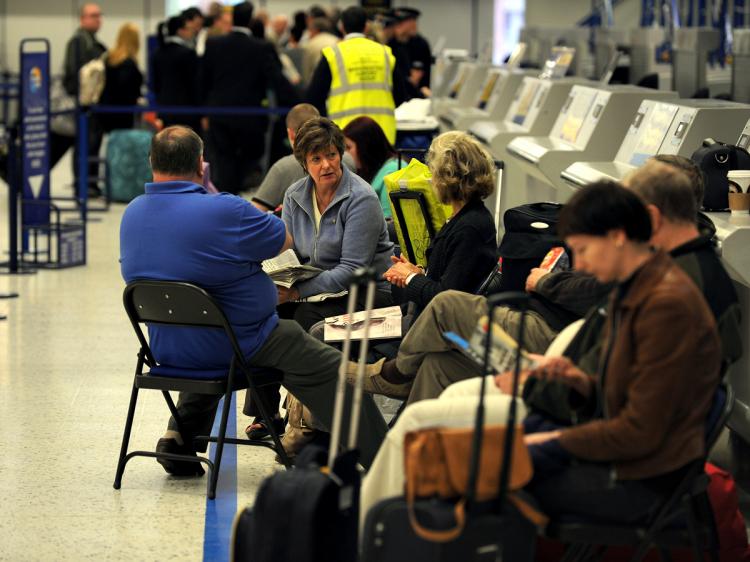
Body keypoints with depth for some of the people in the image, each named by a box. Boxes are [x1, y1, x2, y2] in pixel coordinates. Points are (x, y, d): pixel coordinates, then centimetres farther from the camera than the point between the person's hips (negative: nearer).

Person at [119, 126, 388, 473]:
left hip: (165, 349, 7)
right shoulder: (225, 211, -22)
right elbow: (286, 239, -7)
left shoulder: (132, 214, -2)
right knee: (329, 369, 5)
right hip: (238, 346, -7)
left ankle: (180, 437, 29)